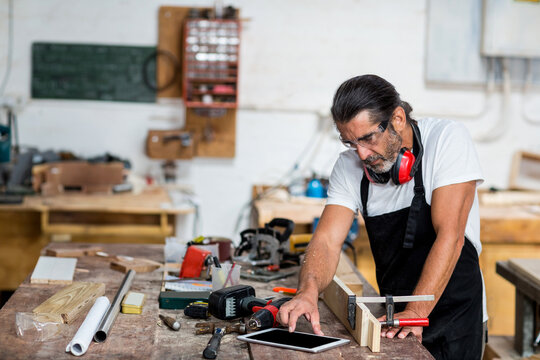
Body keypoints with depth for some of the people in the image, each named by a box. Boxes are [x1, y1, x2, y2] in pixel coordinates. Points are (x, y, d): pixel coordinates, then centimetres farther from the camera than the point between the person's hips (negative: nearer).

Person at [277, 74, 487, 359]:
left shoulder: (447, 140, -15)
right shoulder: (350, 165, -3)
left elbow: (450, 236, -21)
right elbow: (327, 240, -10)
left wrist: (415, 313, -28)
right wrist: (308, 290, -31)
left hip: (453, 318, -4)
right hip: (395, 315, 4)